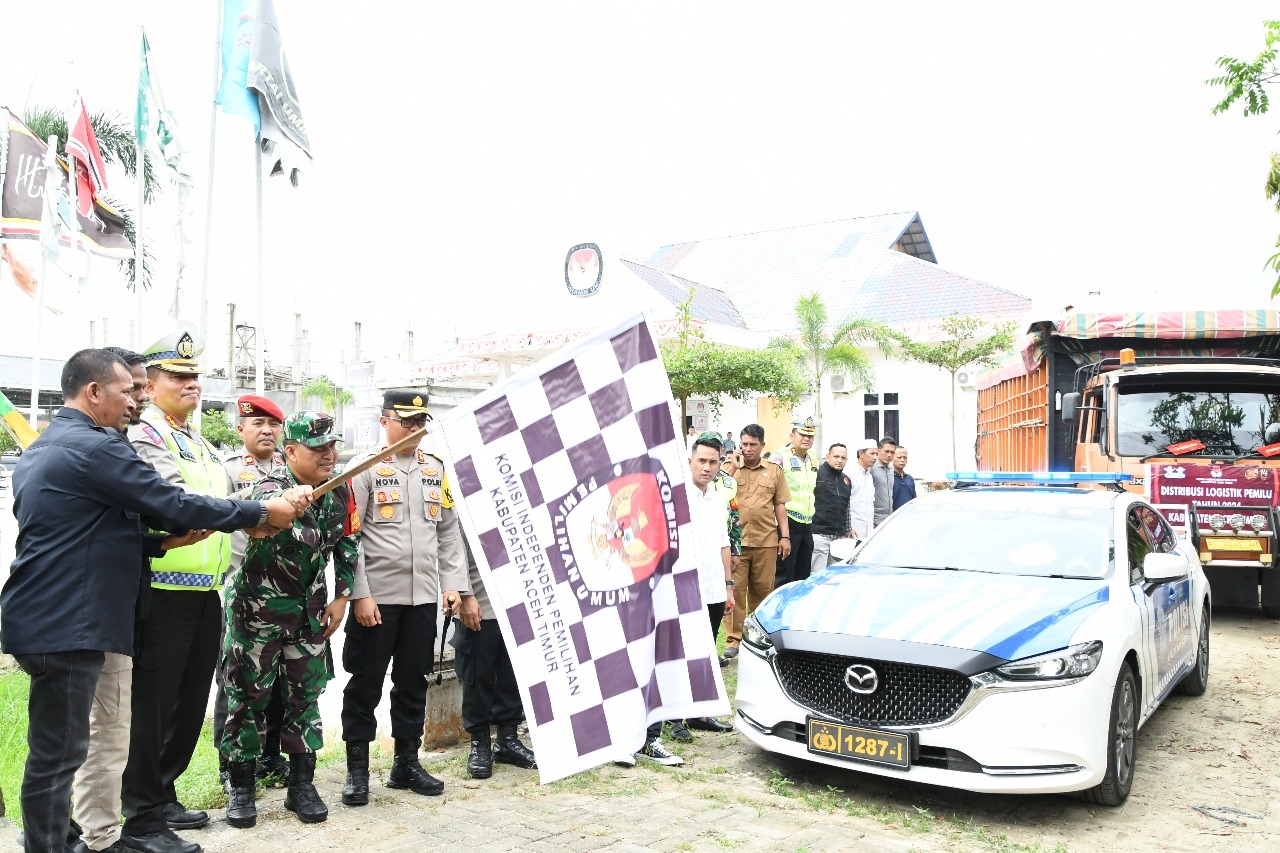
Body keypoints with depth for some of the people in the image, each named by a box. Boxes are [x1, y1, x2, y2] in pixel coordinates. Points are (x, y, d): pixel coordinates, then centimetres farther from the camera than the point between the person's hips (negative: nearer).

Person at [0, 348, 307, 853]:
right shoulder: (94, 447, -16)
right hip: (66, 625, -10)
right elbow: (174, 504, -16)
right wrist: (263, 512, -9)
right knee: (57, 754, -2)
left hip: (46, 620, 10)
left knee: (56, 750, 19)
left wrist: (160, 539, 11)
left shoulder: (41, 450, 17)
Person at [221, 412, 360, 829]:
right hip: (258, 606, -4)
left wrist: (341, 597, 4)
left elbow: (348, 543, 7)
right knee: (248, 695, 2)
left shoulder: (341, 491, -4)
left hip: (311, 608, 5)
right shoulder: (272, 488, -20)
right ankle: (240, 787, 17)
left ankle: (301, 784, 18)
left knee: (306, 694, 8)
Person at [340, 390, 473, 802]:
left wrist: (452, 584, 5)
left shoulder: (436, 470, 10)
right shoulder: (366, 469, -4)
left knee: (413, 682, 13)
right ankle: (357, 768, 17)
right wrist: (359, 594, -13)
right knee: (365, 683, 5)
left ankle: (407, 762, 25)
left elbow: (449, 532, 13)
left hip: (423, 597, 4)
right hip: (377, 596, -4)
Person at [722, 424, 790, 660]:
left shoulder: (774, 471, 10)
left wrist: (785, 536, 5)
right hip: (735, 540, -1)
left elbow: (780, 505, 12)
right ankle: (733, 638, 3)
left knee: (762, 589, 9)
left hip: (766, 541, 1)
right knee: (735, 589, -3)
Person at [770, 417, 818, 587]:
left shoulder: (813, 461, 15)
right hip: (788, 523, -8)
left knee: (803, 575, 14)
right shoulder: (780, 457, -11)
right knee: (783, 576, -5)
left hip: (806, 525, 8)